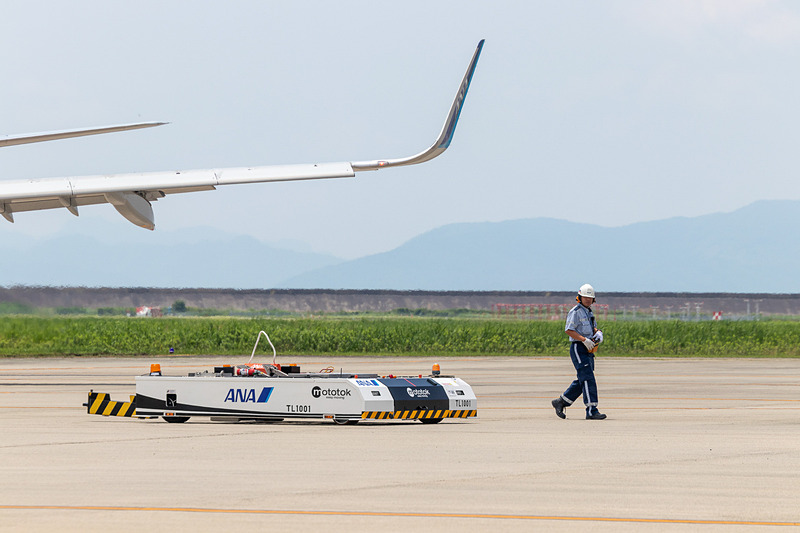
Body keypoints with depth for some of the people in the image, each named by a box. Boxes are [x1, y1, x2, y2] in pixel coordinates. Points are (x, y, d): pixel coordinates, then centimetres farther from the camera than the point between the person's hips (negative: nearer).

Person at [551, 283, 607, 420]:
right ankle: (591, 411, -17)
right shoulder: (576, 312, -10)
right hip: (578, 348, -9)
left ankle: (560, 402, 23)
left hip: (588, 351, 9)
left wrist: (598, 333, 2)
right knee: (588, 379, -14)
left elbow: (593, 328, 26)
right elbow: (568, 330, -17)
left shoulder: (589, 313, 18)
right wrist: (584, 340, -24)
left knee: (582, 382, 12)